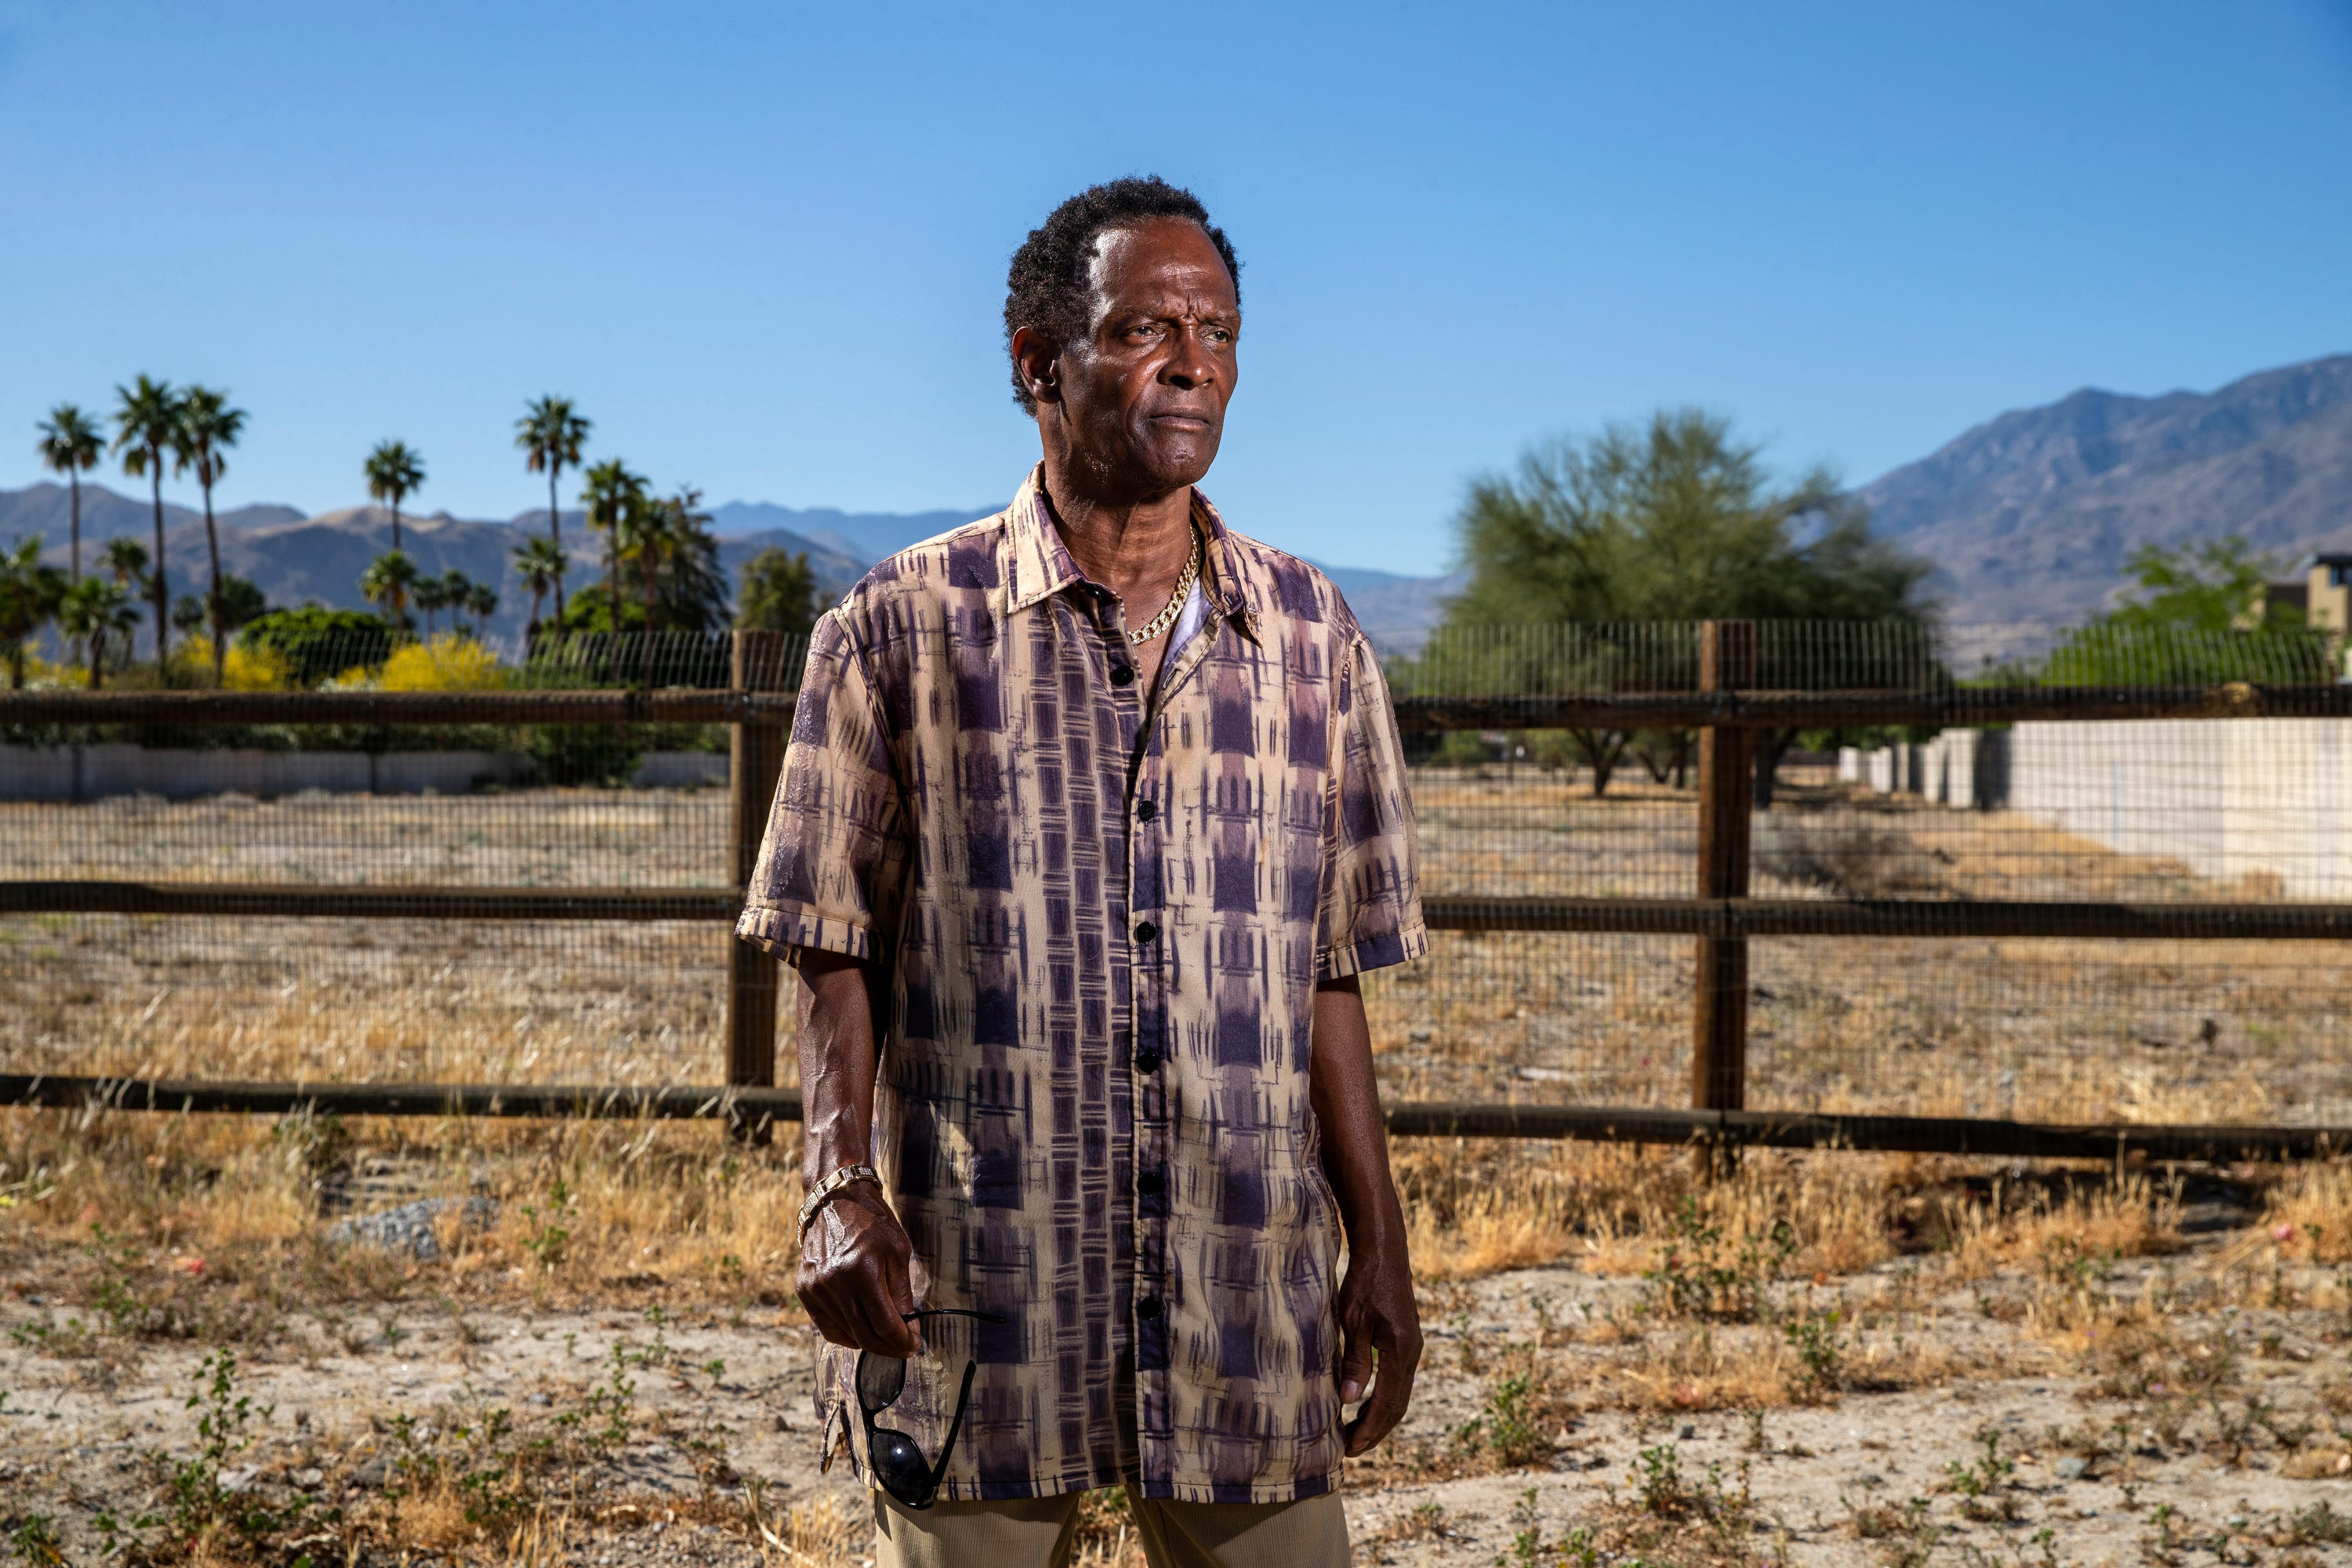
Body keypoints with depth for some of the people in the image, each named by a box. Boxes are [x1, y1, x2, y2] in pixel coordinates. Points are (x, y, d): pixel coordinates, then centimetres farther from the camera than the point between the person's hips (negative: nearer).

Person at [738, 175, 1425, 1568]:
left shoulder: (1313, 635, 7)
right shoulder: (903, 631, 0)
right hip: (973, 1308, -2)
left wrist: (1382, 1249, 9)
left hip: (1248, 1315, 2)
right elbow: (836, 954, 1)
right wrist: (842, 1186, -13)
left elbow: (1328, 979, 10)